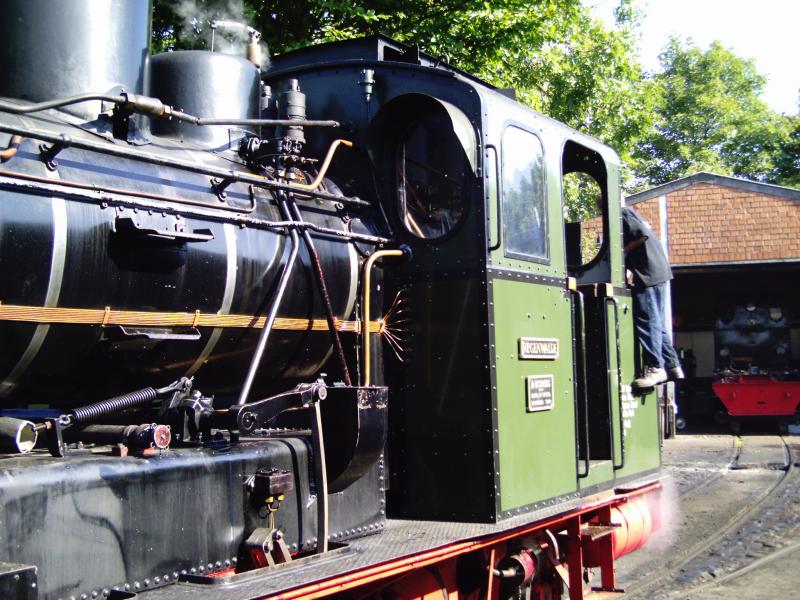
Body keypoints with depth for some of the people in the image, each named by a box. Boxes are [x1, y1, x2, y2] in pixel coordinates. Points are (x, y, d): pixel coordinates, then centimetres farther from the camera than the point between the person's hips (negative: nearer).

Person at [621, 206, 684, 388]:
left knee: (647, 322, -10)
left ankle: (655, 368, -11)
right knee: (656, 323, 13)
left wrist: (623, 250, -8)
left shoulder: (623, 213, -6)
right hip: (657, 272, 10)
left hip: (648, 273, -10)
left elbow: (642, 235, -18)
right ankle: (672, 366, 15)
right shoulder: (629, 214, 23)